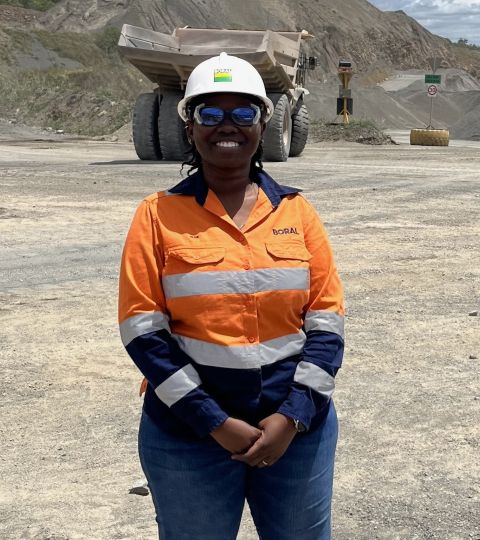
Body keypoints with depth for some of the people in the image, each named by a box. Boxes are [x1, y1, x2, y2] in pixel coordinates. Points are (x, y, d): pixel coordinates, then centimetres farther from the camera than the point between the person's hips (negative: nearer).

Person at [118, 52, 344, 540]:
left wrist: (293, 415, -10)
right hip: (188, 433, -2)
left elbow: (327, 322, 1)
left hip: (296, 425, 2)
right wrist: (214, 422, -13)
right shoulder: (159, 215, -4)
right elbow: (142, 330, -8)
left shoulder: (296, 212, 2)